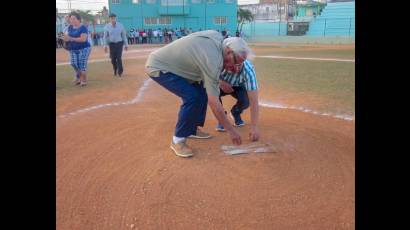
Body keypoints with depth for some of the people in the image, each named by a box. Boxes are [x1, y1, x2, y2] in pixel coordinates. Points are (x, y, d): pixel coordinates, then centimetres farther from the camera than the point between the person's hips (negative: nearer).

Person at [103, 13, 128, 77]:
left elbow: (124, 35, 4)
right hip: (112, 44, 1)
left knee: (118, 58, -10)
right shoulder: (107, 26, -3)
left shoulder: (120, 25, -3)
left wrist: (126, 44, 5)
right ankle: (115, 70, 30)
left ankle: (120, 71, 5)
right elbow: (105, 36, 3)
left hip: (119, 43, -1)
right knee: (113, 59, 4)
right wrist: (105, 45, -4)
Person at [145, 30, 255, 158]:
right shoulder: (213, 60, -31)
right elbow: (214, 104, -28)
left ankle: (192, 129, 19)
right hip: (158, 67, -10)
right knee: (192, 97, -22)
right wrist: (231, 130, -20)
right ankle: (178, 140, -7)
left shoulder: (218, 36, -7)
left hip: (170, 62, 10)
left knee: (202, 91, 7)